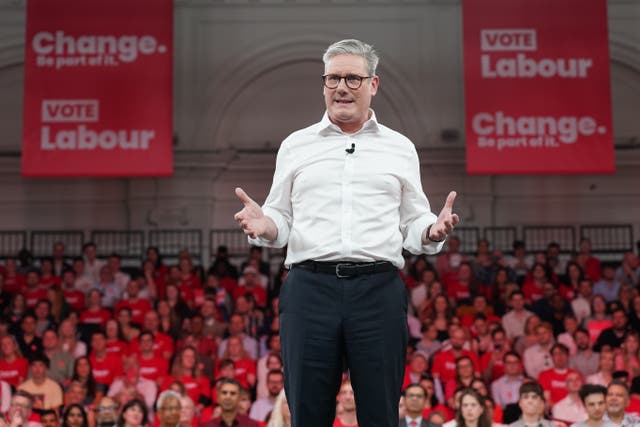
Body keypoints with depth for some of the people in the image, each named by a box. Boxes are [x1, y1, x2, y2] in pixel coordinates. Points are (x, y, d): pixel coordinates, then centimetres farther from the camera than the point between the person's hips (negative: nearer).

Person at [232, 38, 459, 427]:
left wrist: (433, 231, -8)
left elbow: (412, 225, 14)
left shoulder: (400, 148, 14)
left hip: (378, 289, 0)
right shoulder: (296, 146, 14)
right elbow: (282, 221, 14)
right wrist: (265, 227, -8)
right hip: (310, 287, 0)